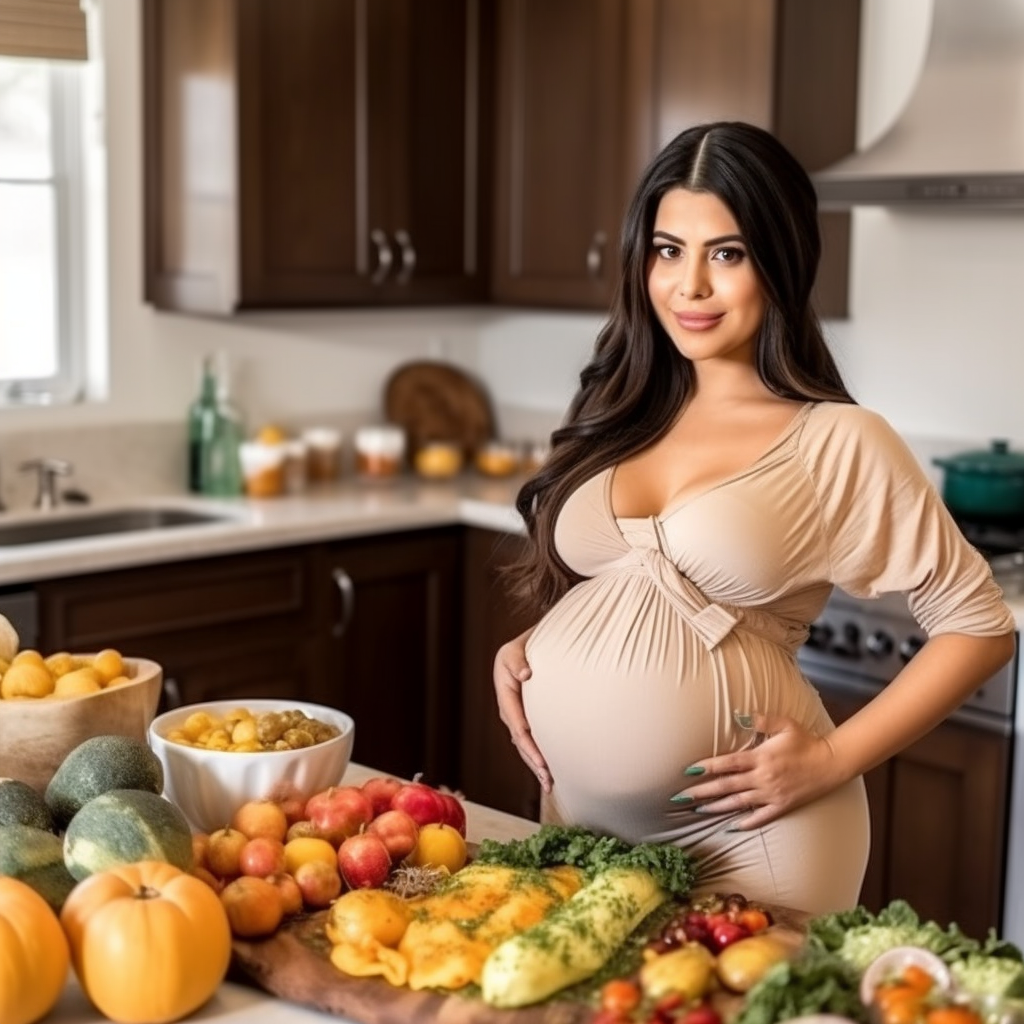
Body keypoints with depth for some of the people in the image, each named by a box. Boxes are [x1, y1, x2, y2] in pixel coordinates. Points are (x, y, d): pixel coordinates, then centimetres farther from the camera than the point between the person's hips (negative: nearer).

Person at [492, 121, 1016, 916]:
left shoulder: (838, 443, -11)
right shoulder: (621, 416, 6)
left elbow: (979, 623, -7)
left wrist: (833, 759, -14)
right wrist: (519, 653, 0)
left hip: (741, 837, -5)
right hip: (581, 815, 5)